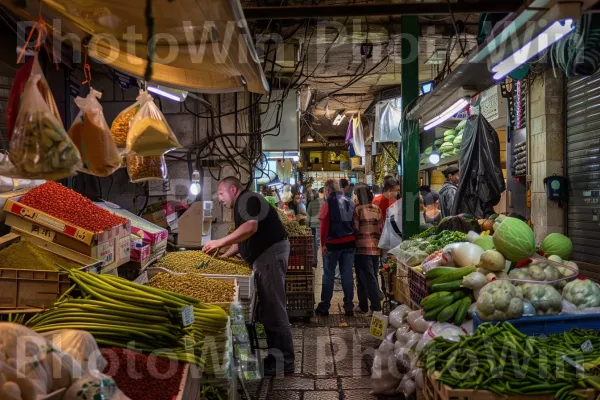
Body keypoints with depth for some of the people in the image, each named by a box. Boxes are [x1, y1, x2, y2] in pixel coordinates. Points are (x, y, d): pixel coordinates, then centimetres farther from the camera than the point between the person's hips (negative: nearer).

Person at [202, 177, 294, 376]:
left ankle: (284, 362, -1)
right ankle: (276, 356, 23)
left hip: (271, 254, -11)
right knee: (270, 309, 14)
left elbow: (251, 227, -26)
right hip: (264, 256, 11)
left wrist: (220, 242, -23)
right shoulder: (242, 205, 23)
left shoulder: (247, 199, -9)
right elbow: (244, 239, 25)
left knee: (274, 309, -7)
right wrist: (225, 256, 15)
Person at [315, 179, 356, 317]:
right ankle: (349, 307, 10)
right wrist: (353, 238, 16)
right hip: (349, 243, 5)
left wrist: (323, 244, -8)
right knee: (347, 274, 8)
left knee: (328, 275, 4)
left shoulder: (328, 203, -6)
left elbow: (324, 225, -12)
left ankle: (324, 306, 9)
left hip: (333, 243, -4)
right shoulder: (350, 202, 10)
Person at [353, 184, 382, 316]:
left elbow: (355, 229, -11)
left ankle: (376, 307, -3)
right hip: (375, 247, 6)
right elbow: (381, 228, 7)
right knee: (373, 277, 13)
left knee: (368, 278, -2)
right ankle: (363, 306, 22)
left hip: (362, 247, -6)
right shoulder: (377, 209, 6)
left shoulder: (357, 209, -10)